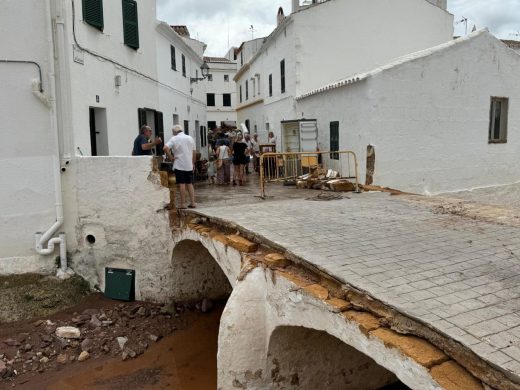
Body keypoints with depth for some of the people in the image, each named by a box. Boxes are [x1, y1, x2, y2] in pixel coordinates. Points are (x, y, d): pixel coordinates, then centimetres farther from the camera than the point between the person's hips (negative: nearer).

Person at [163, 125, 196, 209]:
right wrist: (193, 163, 20)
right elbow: (194, 152, 12)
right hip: (189, 165, 4)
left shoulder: (174, 139, -4)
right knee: (190, 184, 11)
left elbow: (165, 148, -18)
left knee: (182, 184, -2)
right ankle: (192, 203, 9)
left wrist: (171, 157, -9)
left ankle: (183, 204, 1)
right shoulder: (190, 138, 9)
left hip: (179, 165, -4)